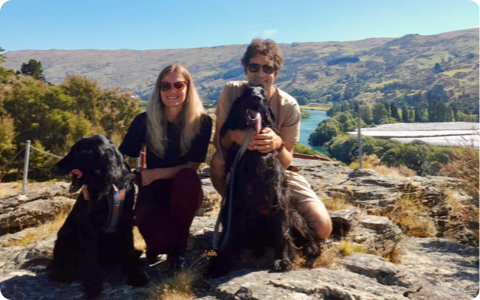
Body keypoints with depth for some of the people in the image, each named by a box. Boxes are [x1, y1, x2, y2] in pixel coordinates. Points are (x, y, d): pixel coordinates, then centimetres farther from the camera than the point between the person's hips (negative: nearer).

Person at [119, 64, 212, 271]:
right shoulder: (144, 121, -7)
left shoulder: (202, 122, -10)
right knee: (163, 238, -31)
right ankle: (162, 243, 12)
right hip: (152, 192, 0)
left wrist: (156, 173, -24)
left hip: (184, 192, 1)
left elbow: (192, 166, -12)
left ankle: (178, 248, -13)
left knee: (187, 178, -37)